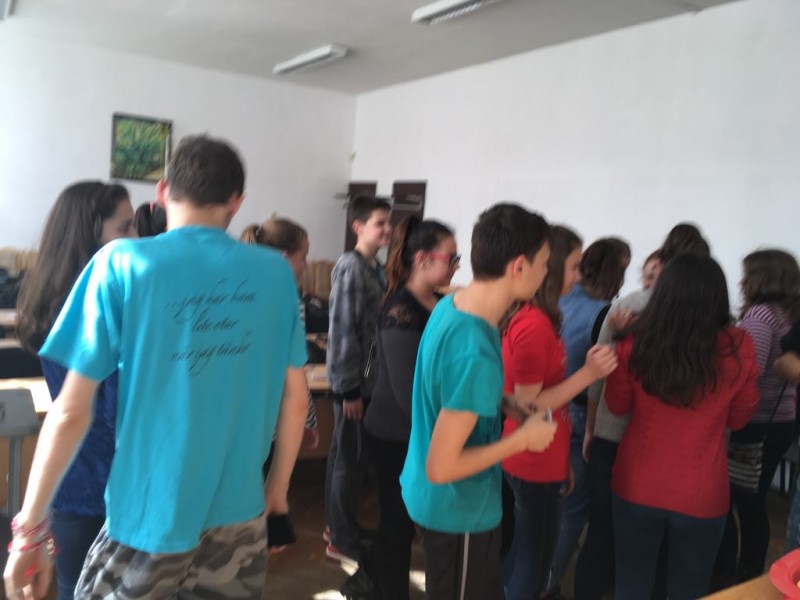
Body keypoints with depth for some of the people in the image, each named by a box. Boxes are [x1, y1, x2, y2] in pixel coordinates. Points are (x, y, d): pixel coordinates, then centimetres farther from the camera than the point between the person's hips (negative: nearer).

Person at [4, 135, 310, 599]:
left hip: (150, 517, -2)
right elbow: (296, 398, 3)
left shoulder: (121, 262, -10)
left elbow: (72, 412, -10)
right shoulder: (275, 272, -3)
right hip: (238, 513, 3)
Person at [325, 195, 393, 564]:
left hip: (368, 377, 9)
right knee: (352, 459, 1)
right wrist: (349, 387, -18)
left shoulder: (376, 268, 10)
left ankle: (336, 526, 32)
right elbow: (343, 329, -19)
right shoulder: (351, 267, -16)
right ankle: (343, 541, 16)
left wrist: (360, 382, 15)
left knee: (344, 455, 18)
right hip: (353, 379, -9)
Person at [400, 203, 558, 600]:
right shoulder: (475, 353, -34)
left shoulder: (449, 305, -5)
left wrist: (505, 401, 0)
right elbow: (441, 468, -29)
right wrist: (523, 438, -19)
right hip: (458, 510, -9)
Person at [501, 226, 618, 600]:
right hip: (537, 466, -9)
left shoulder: (533, 317, 6)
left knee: (523, 555, 22)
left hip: (537, 461, 9)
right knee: (532, 559, 8)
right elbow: (528, 407, -22)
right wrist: (587, 374, -26)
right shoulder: (536, 325, -24)